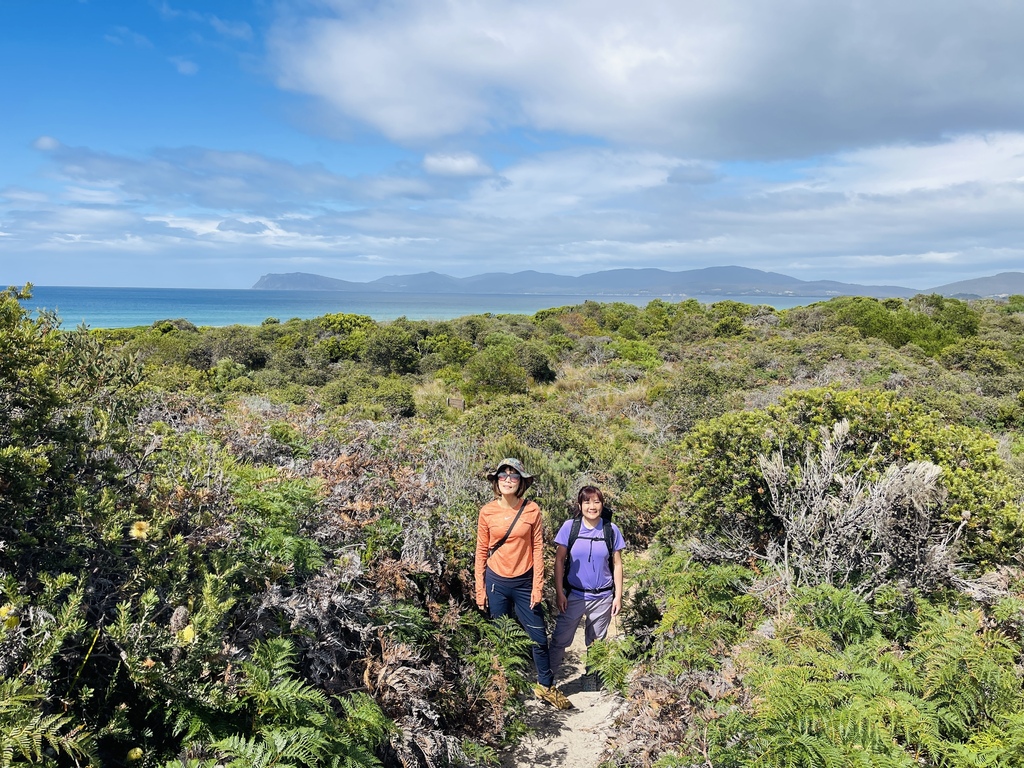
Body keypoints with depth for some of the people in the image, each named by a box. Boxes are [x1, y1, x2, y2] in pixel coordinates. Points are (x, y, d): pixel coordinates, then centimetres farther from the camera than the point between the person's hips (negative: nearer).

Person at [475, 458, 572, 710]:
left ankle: (545, 686, 27)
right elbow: (481, 551, 1)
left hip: (524, 582, 0)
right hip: (496, 583, 0)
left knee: (539, 637, 6)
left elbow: (538, 549, -2)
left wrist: (537, 586, -5)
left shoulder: (532, 510, -5)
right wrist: (480, 589, -1)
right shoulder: (487, 511, -4)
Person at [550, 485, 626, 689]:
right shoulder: (569, 527, -7)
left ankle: (591, 682, 31)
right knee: (560, 640, 0)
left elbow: (617, 564, 3)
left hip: (602, 598, 1)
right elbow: (559, 560, -3)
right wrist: (559, 592, -6)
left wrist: (618, 596, 1)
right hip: (574, 595, -1)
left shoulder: (611, 530, -4)